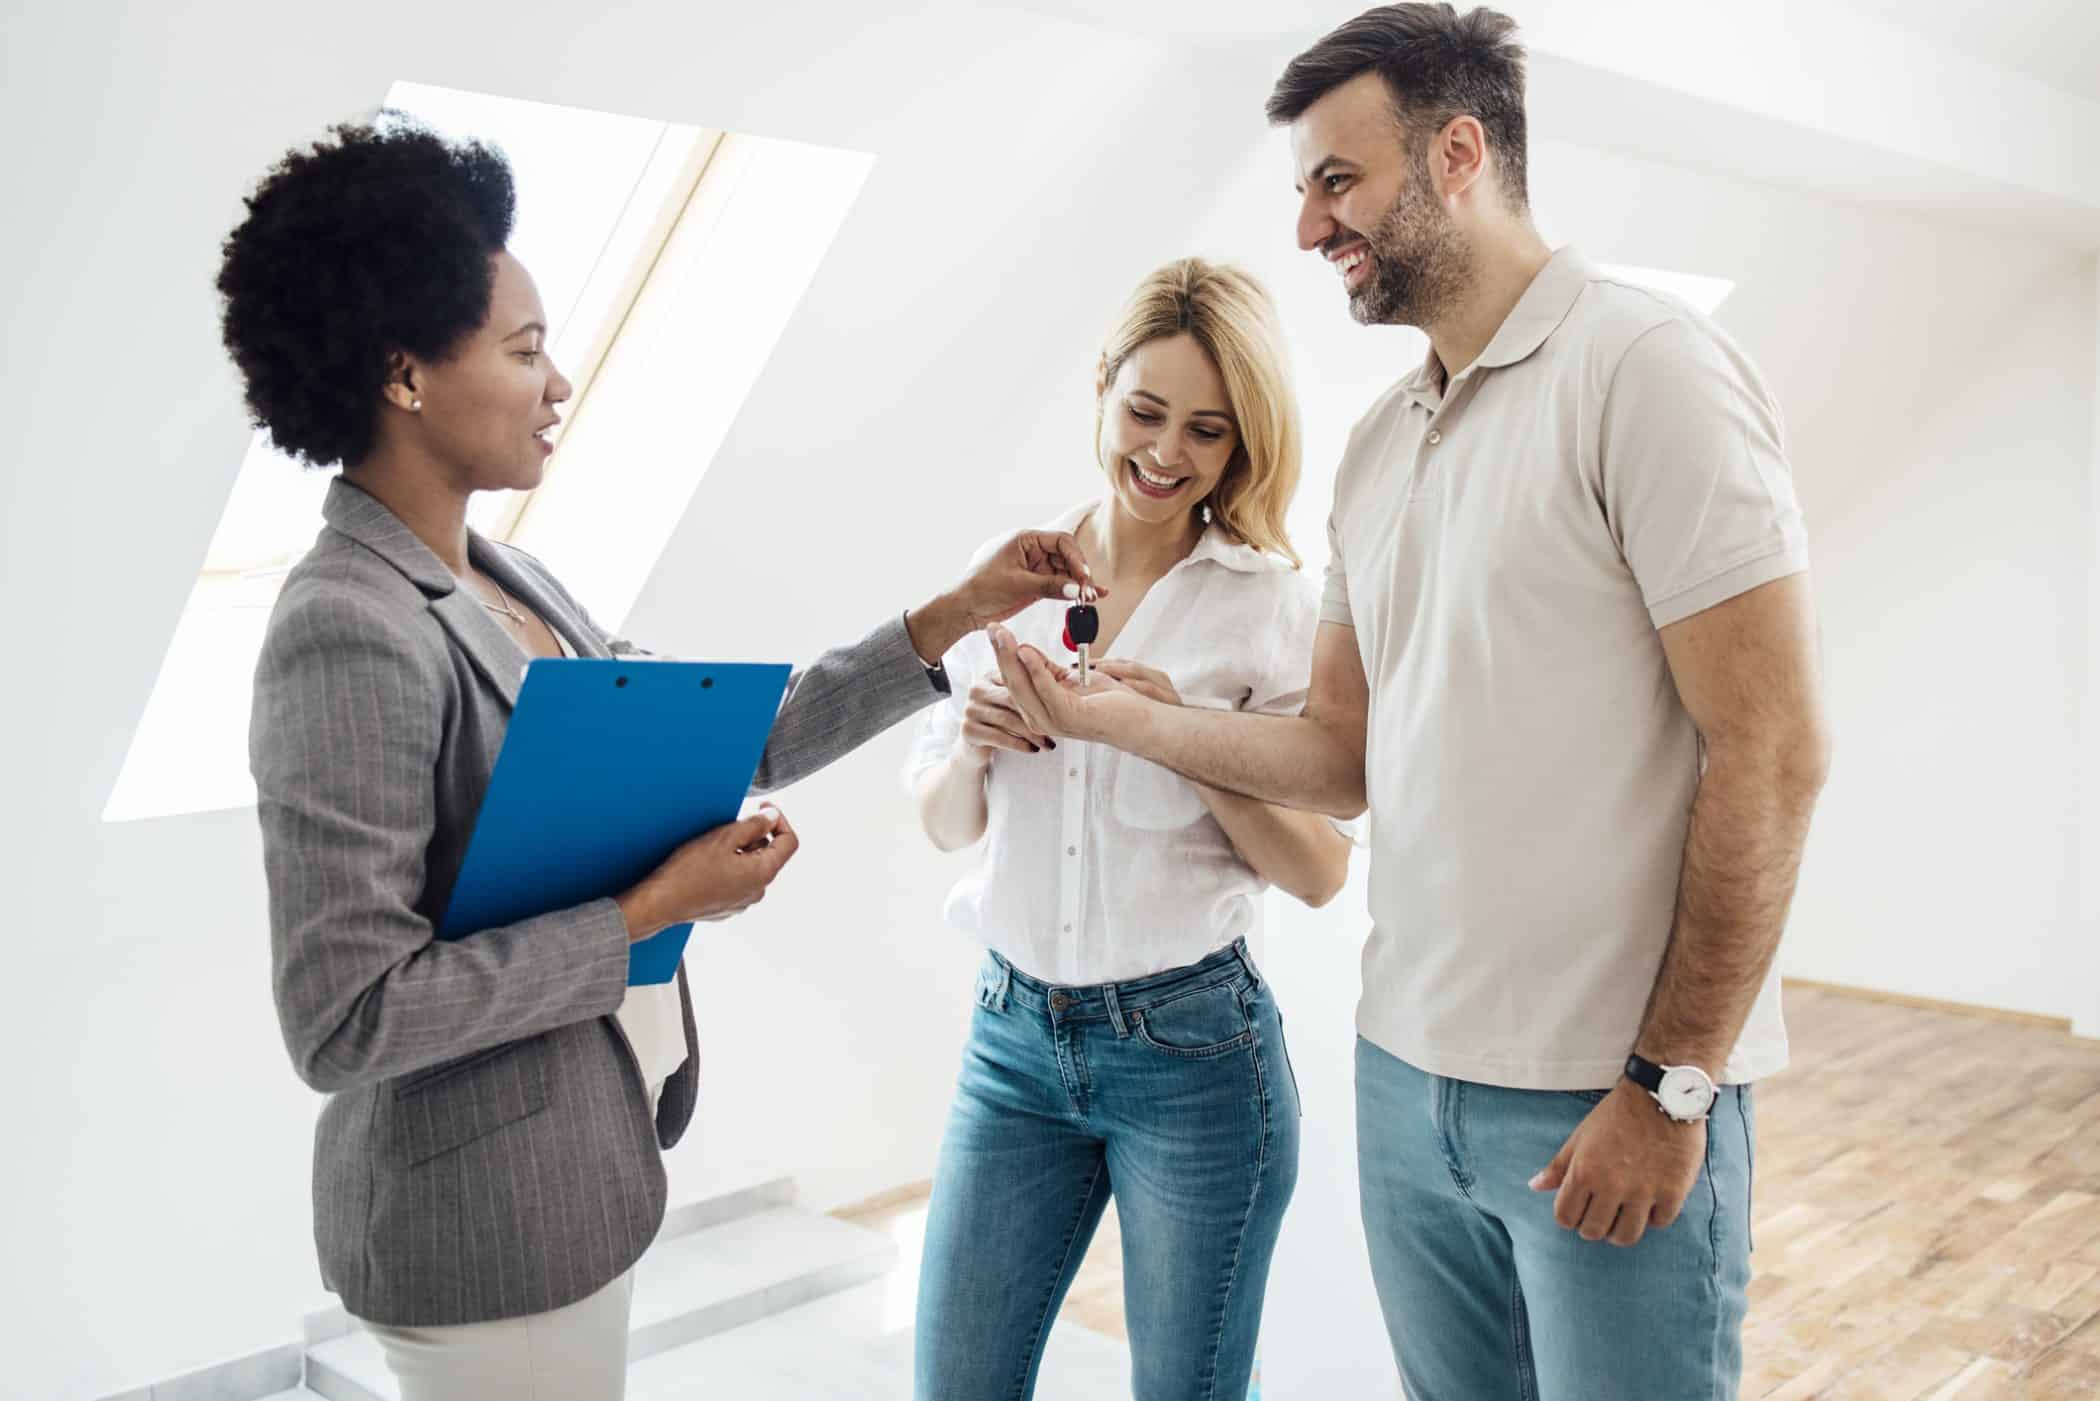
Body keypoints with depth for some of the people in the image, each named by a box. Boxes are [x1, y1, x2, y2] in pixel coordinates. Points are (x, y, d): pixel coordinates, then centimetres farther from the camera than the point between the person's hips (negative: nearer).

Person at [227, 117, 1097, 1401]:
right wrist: (653, 911, -21)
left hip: (582, 1169, 8)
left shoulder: (508, 582, 4)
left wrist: (959, 616, 7)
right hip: (484, 1218, -8)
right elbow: (344, 1016, -25)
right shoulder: (351, 634, -23)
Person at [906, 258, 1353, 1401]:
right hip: (1012, 1033, 3)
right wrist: (974, 746, -12)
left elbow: (1319, 871, -7)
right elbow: (944, 825, 9)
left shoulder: (1272, 606, -7)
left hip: (1192, 1047, -3)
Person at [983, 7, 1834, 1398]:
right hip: (1409, 1073, 7)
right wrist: (1115, 714, 1)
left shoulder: (1645, 366, -11)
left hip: (1612, 1101, -6)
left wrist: (1672, 1086, -15)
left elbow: (1772, 752, -15)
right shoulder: (1378, 446, 11)